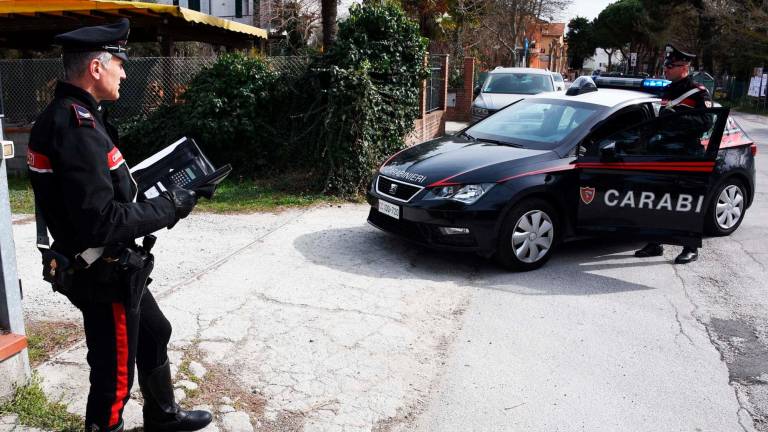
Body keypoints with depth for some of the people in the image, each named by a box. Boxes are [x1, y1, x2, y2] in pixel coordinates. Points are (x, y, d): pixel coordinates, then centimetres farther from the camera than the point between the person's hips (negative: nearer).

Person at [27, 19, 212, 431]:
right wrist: (168, 207, -19)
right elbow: (101, 222, -29)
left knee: (155, 333, 25)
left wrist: (154, 195, 5)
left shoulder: (66, 116, 7)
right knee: (114, 370, 7)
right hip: (104, 276, -11)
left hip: (114, 268, 11)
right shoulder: (77, 125, -25)